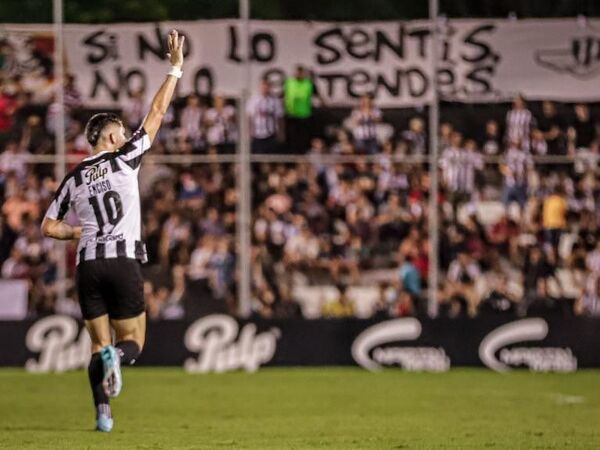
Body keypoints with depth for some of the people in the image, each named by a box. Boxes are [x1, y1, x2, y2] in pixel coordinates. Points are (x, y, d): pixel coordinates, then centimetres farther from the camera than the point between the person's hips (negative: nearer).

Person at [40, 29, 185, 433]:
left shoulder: (73, 179, 10)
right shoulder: (125, 159, 1)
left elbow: (49, 228, 11)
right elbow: (157, 113, 5)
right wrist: (176, 68, 12)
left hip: (88, 264, 3)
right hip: (124, 260, -3)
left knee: (99, 343, 10)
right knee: (133, 340, 6)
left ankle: (103, 412, -11)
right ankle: (117, 355, -32)